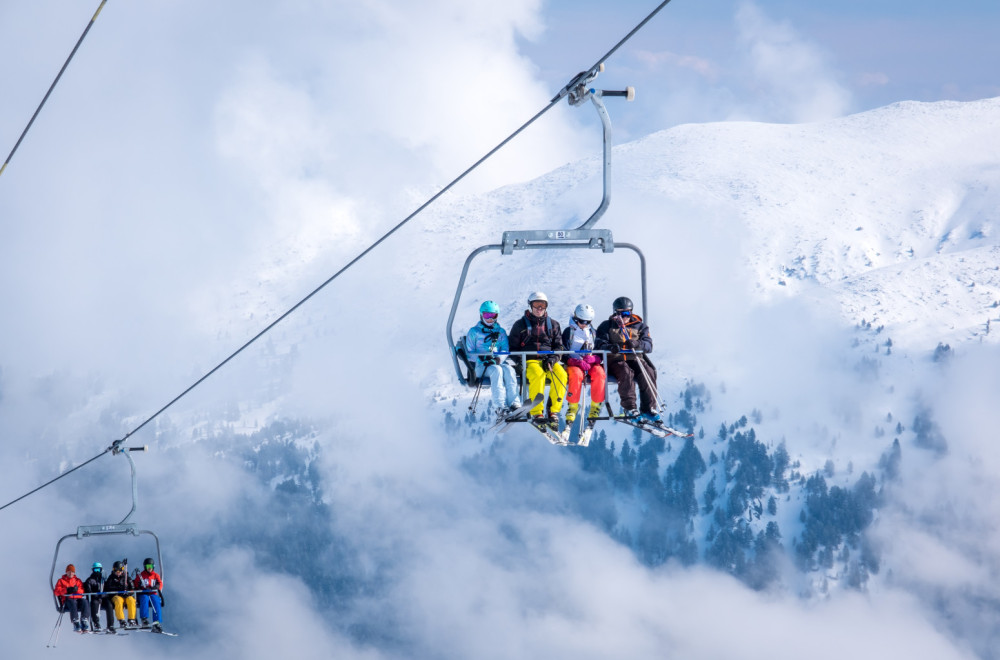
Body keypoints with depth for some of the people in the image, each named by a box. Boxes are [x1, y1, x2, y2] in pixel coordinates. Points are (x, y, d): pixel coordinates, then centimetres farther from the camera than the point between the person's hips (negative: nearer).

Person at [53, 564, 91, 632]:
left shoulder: (77, 580, 26)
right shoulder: (61, 581, 19)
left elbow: (82, 590, 11)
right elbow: (57, 591, 3)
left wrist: (77, 589, -13)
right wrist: (67, 590, -14)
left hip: (78, 599, 3)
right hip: (67, 599, -3)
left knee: (85, 602, -32)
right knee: (72, 603, -40)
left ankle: (84, 623, -41)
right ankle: (76, 625, -48)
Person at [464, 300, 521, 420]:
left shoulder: (501, 332, 22)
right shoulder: (474, 332, 14)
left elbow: (505, 350, 10)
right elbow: (469, 352, 6)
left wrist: (498, 359, -13)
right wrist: (481, 358, -15)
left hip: (499, 363, 3)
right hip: (481, 365, -3)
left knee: (509, 369, -33)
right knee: (496, 370, -36)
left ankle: (514, 404, -46)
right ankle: (500, 407, -48)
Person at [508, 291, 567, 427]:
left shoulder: (553, 324, 17)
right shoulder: (521, 324, 10)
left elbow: (558, 346, 14)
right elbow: (513, 347, 11)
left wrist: (552, 359, -6)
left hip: (549, 359, 3)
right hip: (529, 360, -3)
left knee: (561, 374, -30)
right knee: (538, 374, -37)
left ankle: (554, 411, -25)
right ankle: (536, 413, -37)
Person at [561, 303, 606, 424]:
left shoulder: (592, 332, 18)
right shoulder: (569, 331, 8)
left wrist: (594, 358, -11)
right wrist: (578, 361, -18)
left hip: (591, 364, 3)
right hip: (574, 364, -3)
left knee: (599, 373, -33)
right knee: (576, 374, -39)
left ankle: (596, 405, -26)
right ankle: (572, 406, -28)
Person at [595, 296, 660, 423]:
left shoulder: (639, 325, 15)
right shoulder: (607, 326, 12)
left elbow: (648, 346, 1)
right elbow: (600, 344, -2)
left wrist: (636, 344, -22)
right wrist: (611, 347, -26)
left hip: (635, 359, 2)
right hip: (615, 360, -2)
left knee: (648, 373, -29)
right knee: (626, 373, -35)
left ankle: (648, 408, -26)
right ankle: (629, 409, -36)